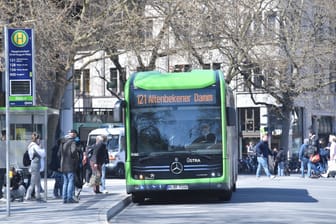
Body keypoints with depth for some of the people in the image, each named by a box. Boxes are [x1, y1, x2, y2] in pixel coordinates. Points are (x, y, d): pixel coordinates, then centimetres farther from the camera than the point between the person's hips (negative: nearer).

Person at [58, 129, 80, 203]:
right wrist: (76, 158, -10)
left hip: (63, 165, 8)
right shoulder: (72, 141, -10)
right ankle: (70, 198, -10)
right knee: (71, 181, -5)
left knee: (65, 182, 12)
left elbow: (59, 153, 18)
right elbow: (74, 150, -25)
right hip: (70, 165, -8)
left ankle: (64, 198, 11)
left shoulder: (63, 142, 15)